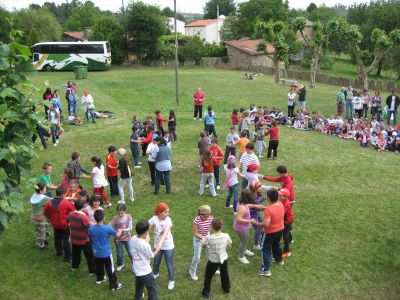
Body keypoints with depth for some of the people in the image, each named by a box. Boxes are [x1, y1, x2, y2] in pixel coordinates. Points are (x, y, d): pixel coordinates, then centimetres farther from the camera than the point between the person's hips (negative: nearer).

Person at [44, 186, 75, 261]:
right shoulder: (66, 203, -23)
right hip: (65, 224, -4)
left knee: (57, 238, 24)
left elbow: (45, 213, 2)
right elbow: (74, 211, -13)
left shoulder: (49, 203, -10)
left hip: (55, 224, 5)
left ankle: (59, 251, 42)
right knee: (65, 240, 5)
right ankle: (67, 256, 9)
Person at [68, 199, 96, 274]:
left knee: (75, 253, 28)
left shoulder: (71, 214, -9)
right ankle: (92, 271, 12)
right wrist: (90, 224, -3)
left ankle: (74, 266, 46)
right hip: (84, 240, -6)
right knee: (89, 255, 7)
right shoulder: (83, 217, -29)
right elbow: (88, 228, -23)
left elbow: (67, 220, 14)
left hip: (74, 239, 6)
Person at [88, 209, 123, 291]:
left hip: (96, 253, 5)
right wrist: (120, 230, 12)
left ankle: (99, 279, 49)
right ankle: (114, 285, 18)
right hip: (106, 253, -5)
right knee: (110, 269, 8)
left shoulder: (91, 228, -13)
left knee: (99, 267, 27)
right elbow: (118, 235, -10)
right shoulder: (107, 228, -25)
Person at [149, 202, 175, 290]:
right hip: (157, 245, 3)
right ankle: (155, 273, 53)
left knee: (169, 264, 6)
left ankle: (171, 280, 28)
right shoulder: (154, 219, -16)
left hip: (168, 246, -3)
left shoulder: (168, 220, -25)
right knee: (156, 262, 22)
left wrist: (160, 243, -51)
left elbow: (165, 232, -38)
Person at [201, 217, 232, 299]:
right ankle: (226, 288, 50)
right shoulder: (226, 236, -21)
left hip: (213, 261, -3)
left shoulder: (209, 238, -28)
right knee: (225, 274, 29)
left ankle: (206, 292, 34)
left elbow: (203, 245, -7)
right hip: (224, 259, 3)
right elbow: (229, 247, -4)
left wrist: (203, 239, 13)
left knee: (208, 276, 21)